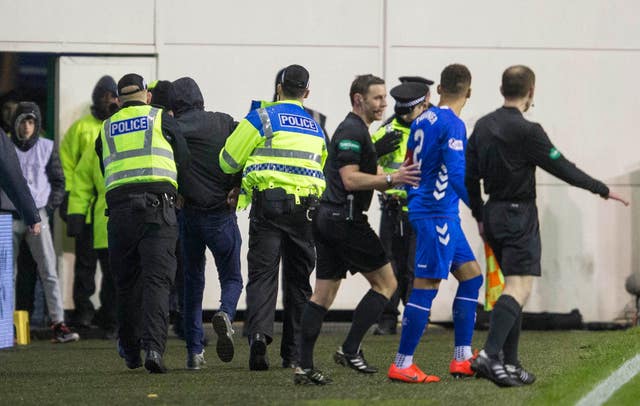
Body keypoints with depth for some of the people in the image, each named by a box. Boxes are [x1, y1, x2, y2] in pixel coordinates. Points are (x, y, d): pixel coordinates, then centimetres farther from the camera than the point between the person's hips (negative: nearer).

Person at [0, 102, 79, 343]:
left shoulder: (47, 148, 5)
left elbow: (59, 183, 10)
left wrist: (47, 209, -2)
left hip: (37, 216, 0)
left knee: (49, 271, -8)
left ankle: (58, 325, -12)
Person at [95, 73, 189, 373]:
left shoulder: (106, 129, 19)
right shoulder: (161, 119, 10)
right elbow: (184, 160, 12)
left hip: (118, 206, 3)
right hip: (158, 204, -3)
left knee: (126, 281, 13)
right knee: (157, 280, -7)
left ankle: (130, 350, 22)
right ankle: (153, 346, -22)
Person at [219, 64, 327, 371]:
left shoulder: (262, 118, 2)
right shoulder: (316, 128, 19)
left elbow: (228, 162, 4)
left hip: (269, 201, -4)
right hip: (306, 205, 4)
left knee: (262, 273, -6)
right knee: (299, 278, 11)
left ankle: (259, 332, -28)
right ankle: (295, 352, 12)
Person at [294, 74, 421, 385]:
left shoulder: (356, 131, 22)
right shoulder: (352, 132, -11)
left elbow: (372, 178, 23)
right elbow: (350, 179, -20)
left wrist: (398, 176, 7)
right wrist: (390, 179, -19)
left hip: (327, 219, 10)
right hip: (345, 219, -10)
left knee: (323, 295, 6)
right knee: (386, 282, -1)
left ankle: (304, 366, 2)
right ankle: (350, 349, -4)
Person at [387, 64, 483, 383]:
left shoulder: (423, 120, 12)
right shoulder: (452, 125, -14)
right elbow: (457, 175, -22)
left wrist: (411, 199, 28)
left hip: (421, 210, 10)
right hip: (438, 214, -10)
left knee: (471, 274, 13)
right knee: (426, 285, -8)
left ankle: (462, 359, 12)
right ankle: (401, 365, -7)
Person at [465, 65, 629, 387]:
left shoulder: (483, 126, 8)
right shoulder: (527, 131, -15)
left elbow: (469, 175, 12)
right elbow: (562, 168, -11)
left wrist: (479, 215, 23)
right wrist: (603, 190, 0)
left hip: (493, 213, 8)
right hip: (519, 215, -8)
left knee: (514, 286, 15)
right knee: (519, 288, -13)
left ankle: (509, 363, 13)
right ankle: (489, 355, -29)